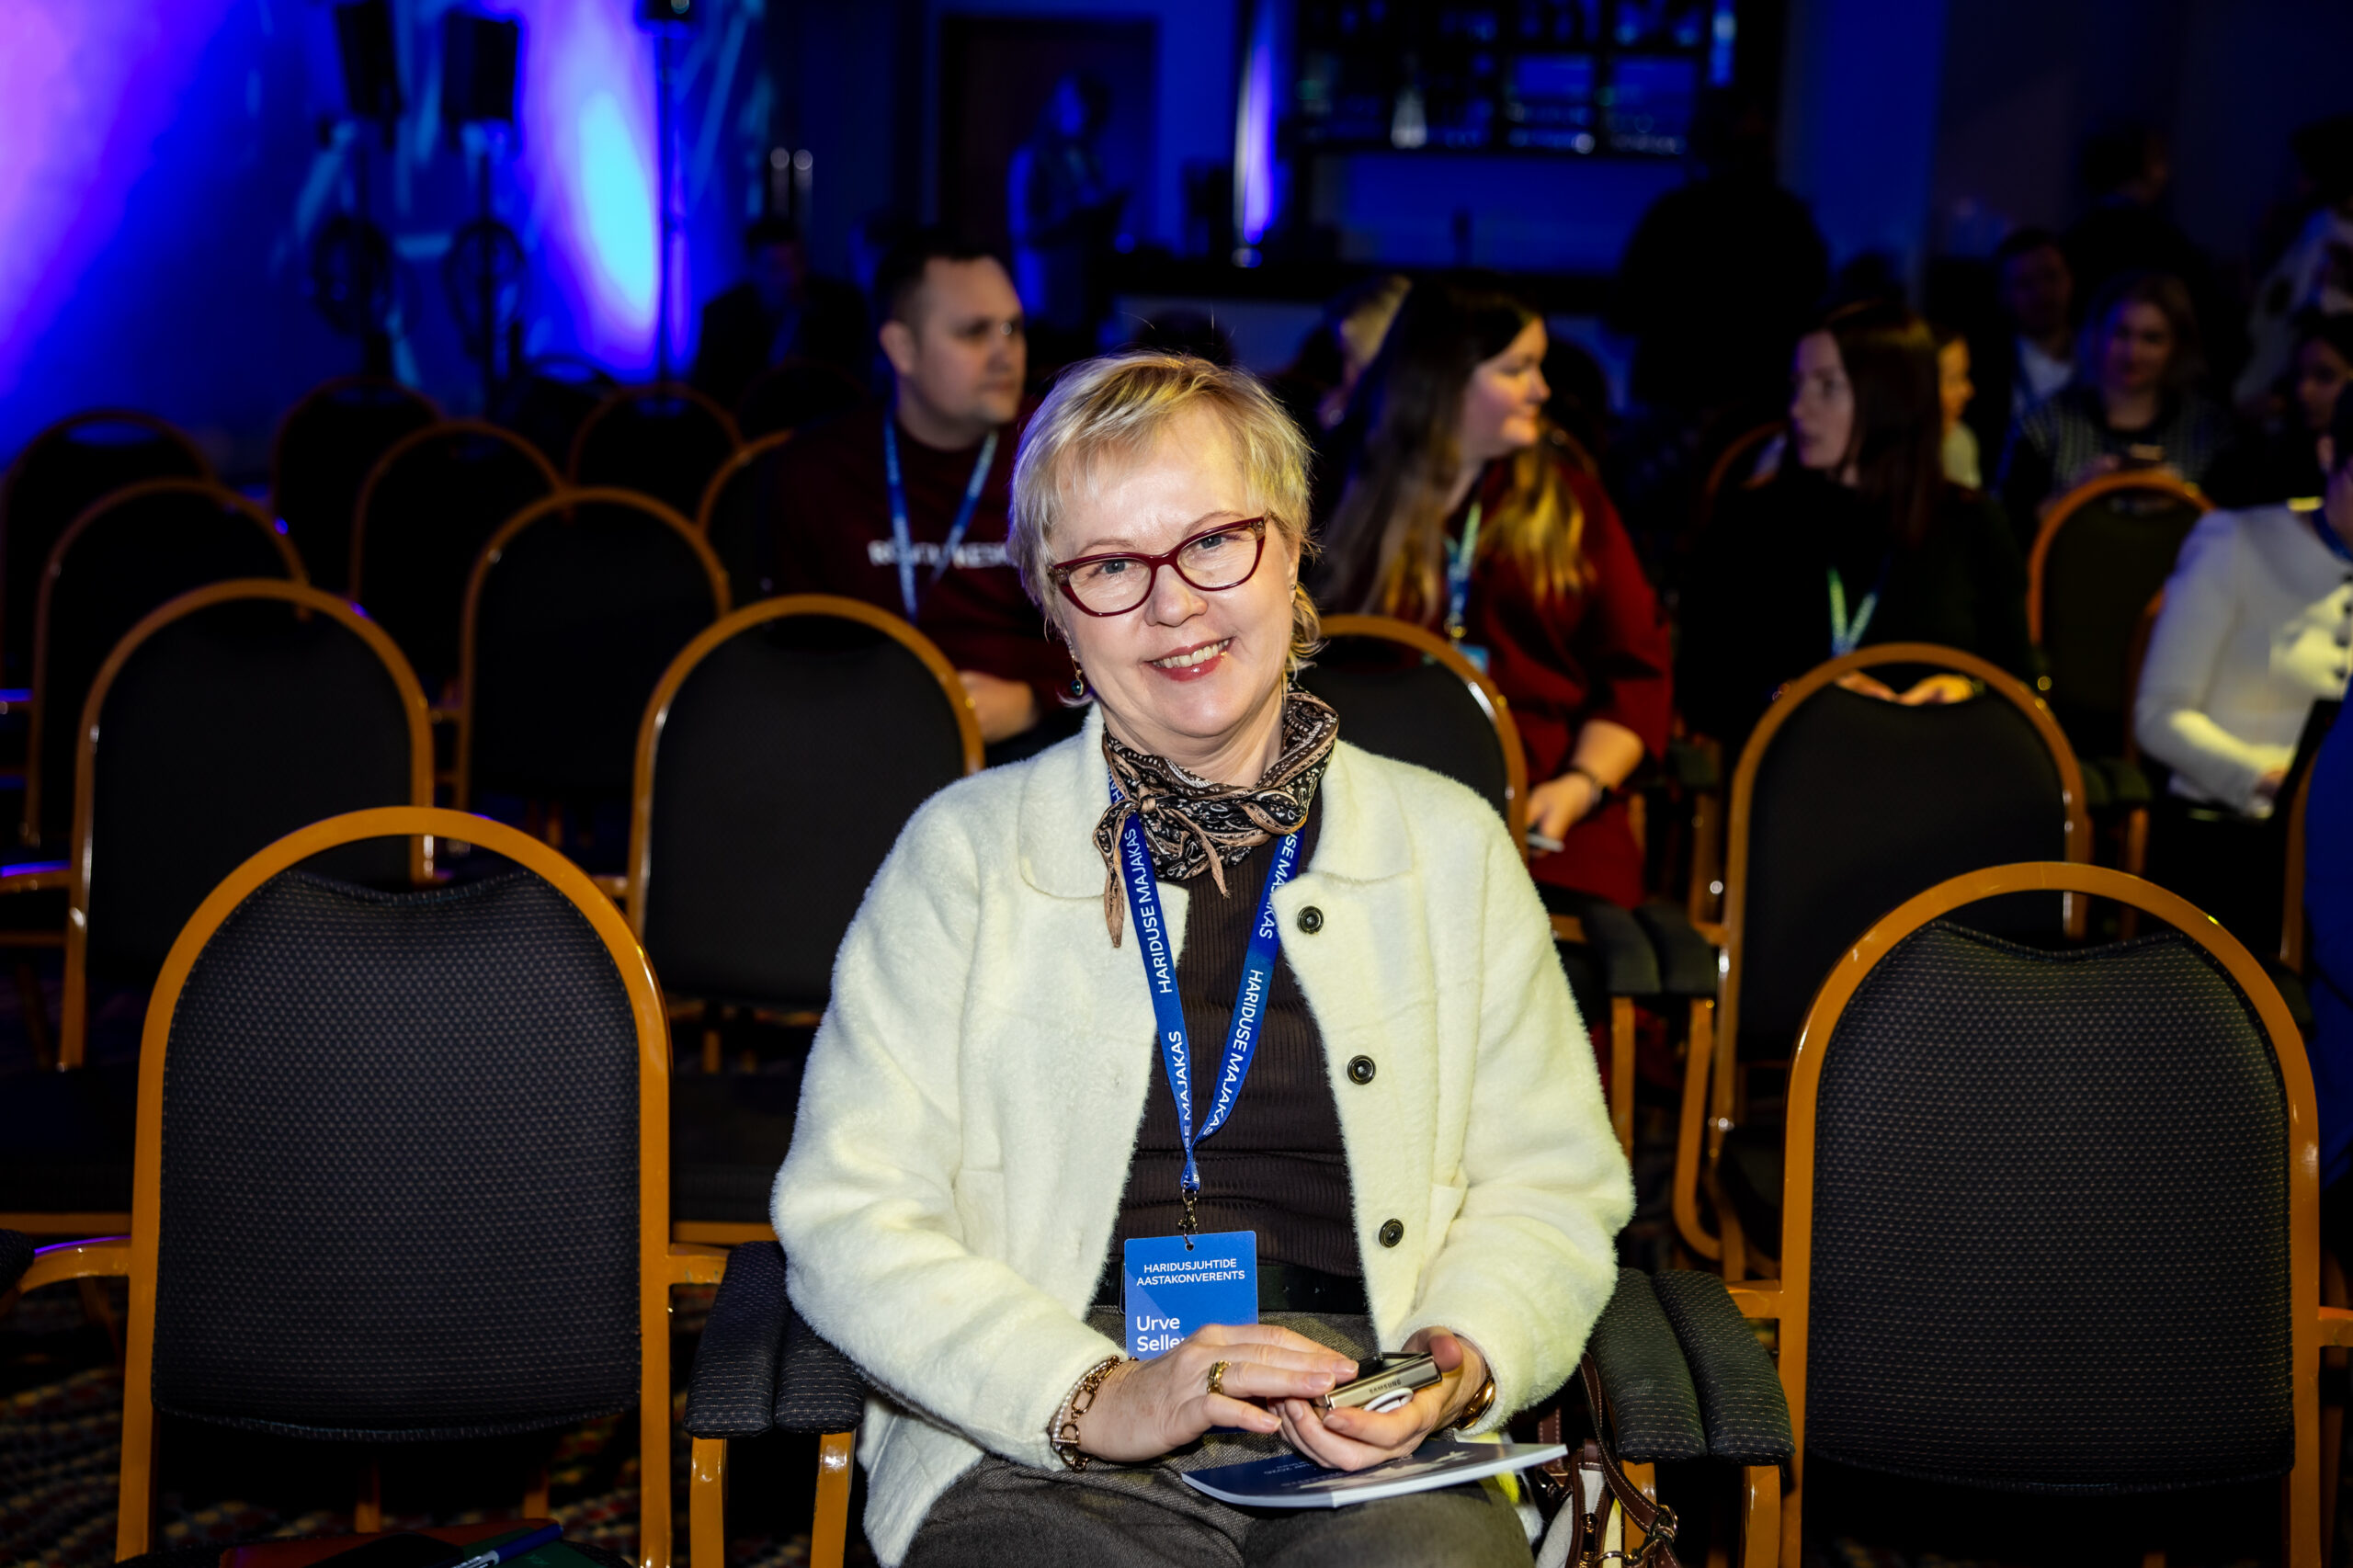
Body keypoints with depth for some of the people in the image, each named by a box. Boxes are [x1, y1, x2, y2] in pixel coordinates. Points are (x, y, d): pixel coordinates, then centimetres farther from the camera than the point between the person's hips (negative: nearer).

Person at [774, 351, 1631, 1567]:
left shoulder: (1447, 844, 17)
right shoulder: (965, 851, 11)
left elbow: (1550, 1189, 16)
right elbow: (848, 1218, 3)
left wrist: (1458, 1364, -6)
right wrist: (1094, 1397, -13)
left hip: (1371, 1457, 1)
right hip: (1038, 1458, -1)